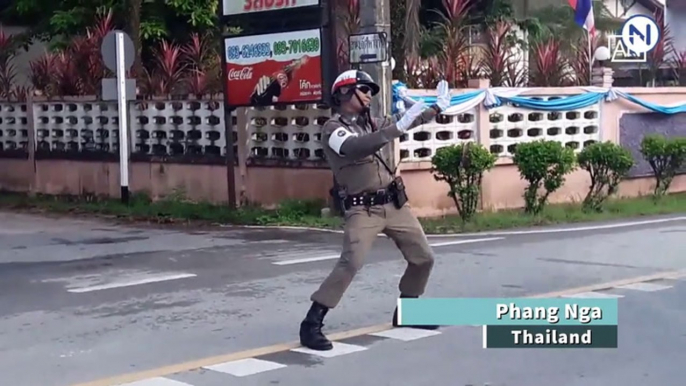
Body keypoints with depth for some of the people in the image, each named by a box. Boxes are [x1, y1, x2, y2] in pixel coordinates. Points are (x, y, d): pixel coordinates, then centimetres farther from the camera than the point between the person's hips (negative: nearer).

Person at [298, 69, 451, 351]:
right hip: (362, 210, -7)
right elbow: (357, 148, -30)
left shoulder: (369, 123, 13)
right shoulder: (334, 128, -9)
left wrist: (438, 107, 22)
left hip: (394, 204, 8)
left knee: (423, 258, 12)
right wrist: (398, 127, -33)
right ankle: (312, 323, -17)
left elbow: (403, 122, 27)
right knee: (350, 264, -23)